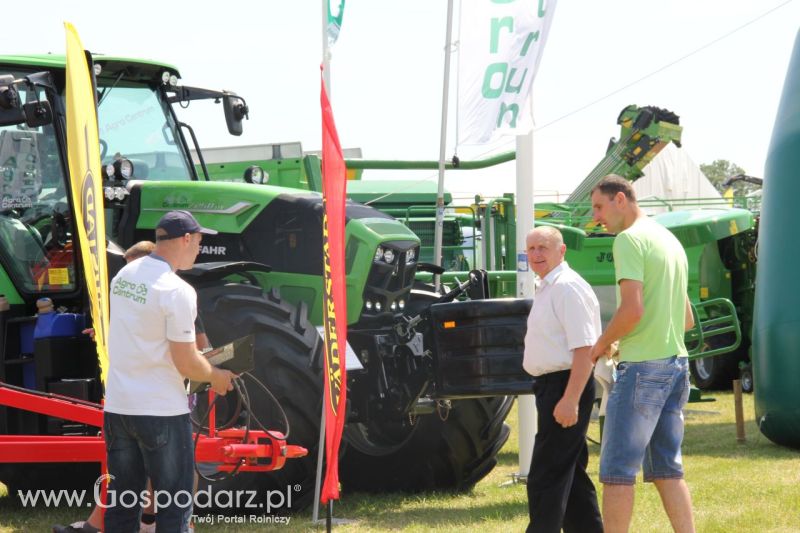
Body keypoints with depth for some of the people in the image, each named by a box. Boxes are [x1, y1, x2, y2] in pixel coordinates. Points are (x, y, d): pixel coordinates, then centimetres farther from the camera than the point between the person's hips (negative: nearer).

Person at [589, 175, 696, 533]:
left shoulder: (629, 239, -10)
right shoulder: (670, 241, 18)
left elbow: (632, 309, -21)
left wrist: (603, 342, -4)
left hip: (642, 366, -9)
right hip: (676, 361, 9)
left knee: (617, 470, -5)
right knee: (667, 469, 10)